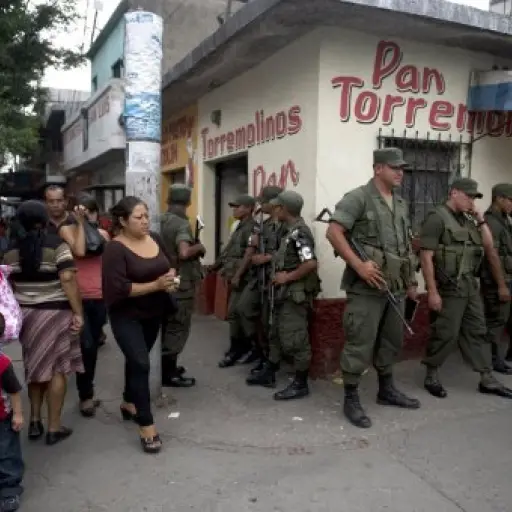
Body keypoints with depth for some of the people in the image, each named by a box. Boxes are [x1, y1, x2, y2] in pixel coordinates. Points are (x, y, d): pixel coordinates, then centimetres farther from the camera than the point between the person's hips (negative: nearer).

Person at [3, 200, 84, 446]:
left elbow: (7, 285, 8)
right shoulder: (57, 244, -10)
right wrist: (78, 313, -16)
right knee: (56, 368, 4)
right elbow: (68, 279, -18)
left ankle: (34, 422, 24)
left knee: (35, 366, 19)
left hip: (25, 313, 5)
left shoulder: (11, 249, 5)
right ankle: (54, 427, 10)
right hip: (55, 314, -5)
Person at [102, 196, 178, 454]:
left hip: (154, 313, 6)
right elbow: (119, 288, -26)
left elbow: (168, 267, 14)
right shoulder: (115, 249, -19)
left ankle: (129, 403, 41)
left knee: (136, 359, 21)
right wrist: (156, 285, -28)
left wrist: (171, 278, -9)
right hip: (126, 316, -6)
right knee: (140, 364, -12)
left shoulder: (155, 239, 0)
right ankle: (147, 426, -3)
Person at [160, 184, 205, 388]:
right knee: (177, 328, 1)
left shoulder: (161, 221, 7)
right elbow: (184, 253, -33)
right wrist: (199, 246, -15)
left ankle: (166, 367, 29)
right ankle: (168, 374, 7)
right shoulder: (182, 223, -18)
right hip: (181, 283, -8)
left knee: (167, 325, 18)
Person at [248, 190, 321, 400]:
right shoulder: (290, 231, 13)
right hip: (285, 293, 10)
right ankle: (268, 374, 31)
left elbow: (311, 264, -28)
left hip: (295, 294, -10)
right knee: (276, 334, 18)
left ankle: (300, 384, 10)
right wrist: (279, 276, 6)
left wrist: (287, 277, -20)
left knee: (295, 339, -2)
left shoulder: (299, 232, -18)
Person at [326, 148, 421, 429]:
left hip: (396, 286, 8)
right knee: (359, 344, -3)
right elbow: (333, 232, -17)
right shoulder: (358, 197, -9)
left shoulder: (401, 203, 15)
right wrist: (358, 265, -23)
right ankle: (351, 400, 10)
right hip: (367, 286, -8)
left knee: (391, 341, 18)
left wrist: (411, 281, 19)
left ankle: (386, 390, 34)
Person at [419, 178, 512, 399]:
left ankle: (487, 379, 21)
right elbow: (426, 257, -16)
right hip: (449, 287, -8)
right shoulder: (437, 218, -10)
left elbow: (489, 247, 15)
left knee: (477, 332, 12)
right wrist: (432, 291, -20)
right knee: (445, 335, -1)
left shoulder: (468, 220, 14)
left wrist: (481, 220, 5)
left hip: (471, 286, 8)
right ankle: (431, 377, 16)